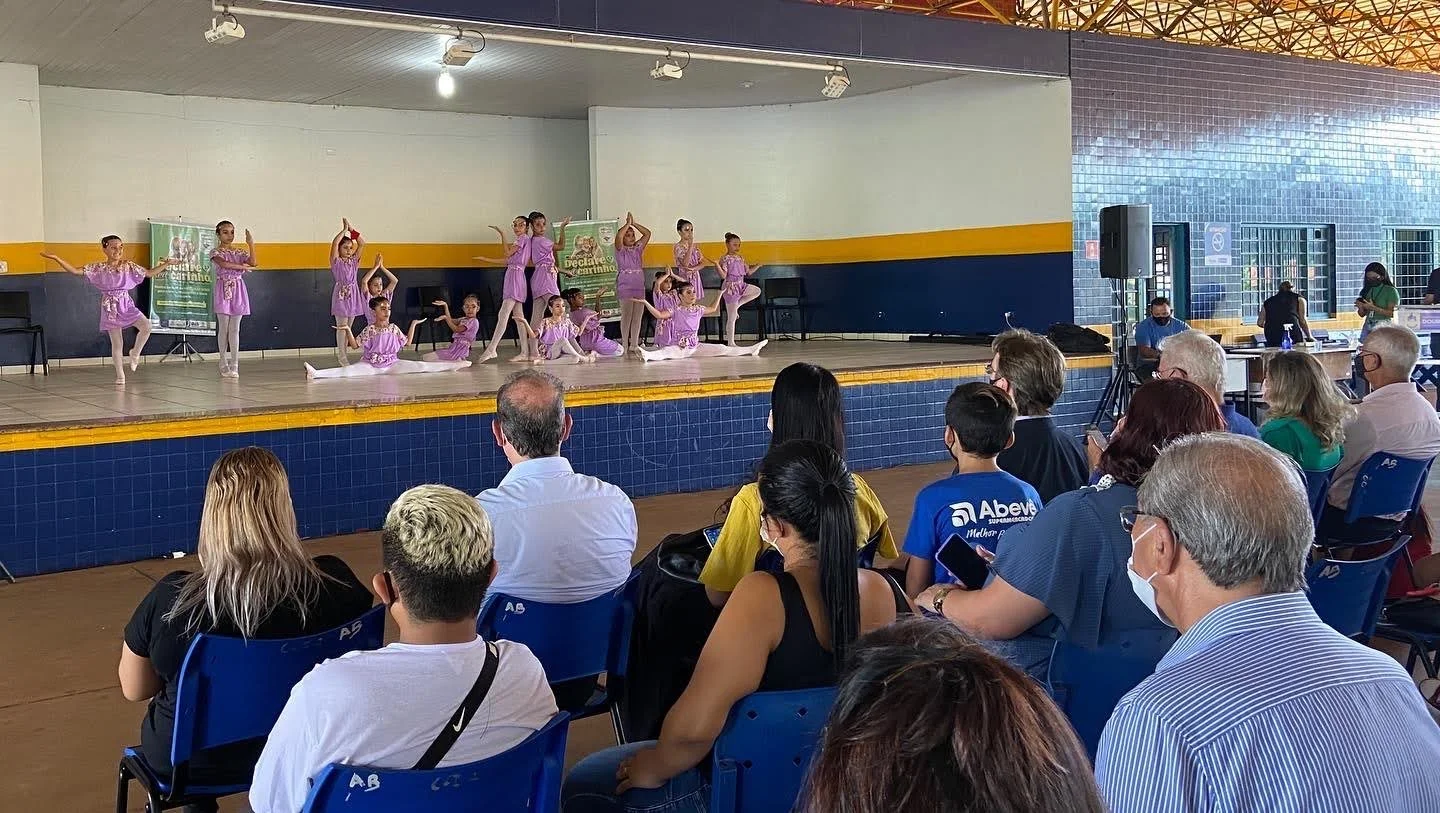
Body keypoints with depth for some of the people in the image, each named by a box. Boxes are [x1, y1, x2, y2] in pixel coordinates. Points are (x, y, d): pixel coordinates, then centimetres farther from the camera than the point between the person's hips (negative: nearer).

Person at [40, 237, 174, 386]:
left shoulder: (129, 266, 3)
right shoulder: (98, 268, -3)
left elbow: (150, 273, 10)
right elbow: (75, 271, -7)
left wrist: (166, 264, 3)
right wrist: (56, 259, -15)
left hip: (126, 305, 1)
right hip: (110, 308, -1)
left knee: (146, 326, -23)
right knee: (116, 343, 0)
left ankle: (135, 354, 4)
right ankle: (120, 376, 11)